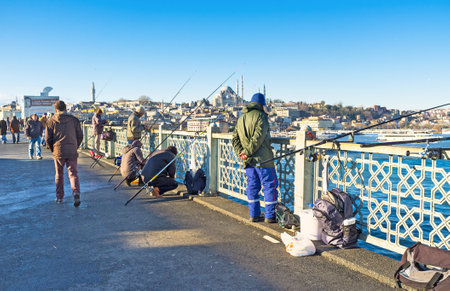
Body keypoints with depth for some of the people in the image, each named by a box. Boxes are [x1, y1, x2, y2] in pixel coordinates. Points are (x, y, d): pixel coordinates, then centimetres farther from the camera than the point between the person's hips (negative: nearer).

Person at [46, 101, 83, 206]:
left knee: (59, 175, 15)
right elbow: (80, 136, 5)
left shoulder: (51, 121, 4)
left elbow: (48, 139, 2)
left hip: (58, 152, 0)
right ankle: (76, 192, -22)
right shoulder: (74, 120, 5)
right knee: (73, 174, 3)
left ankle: (59, 198, 19)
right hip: (72, 152, 0)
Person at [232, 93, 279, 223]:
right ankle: (270, 215, 4)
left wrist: (240, 152, 0)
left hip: (248, 160, 7)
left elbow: (235, 138, 10)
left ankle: (254, 214, 17)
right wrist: (248, 152, -14)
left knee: (252, 186, 13)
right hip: (262, 159, -7)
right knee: (270, 185, 1)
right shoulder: (261, 116, -8)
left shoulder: (241, 118, 16)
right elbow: (258, 137, -18)